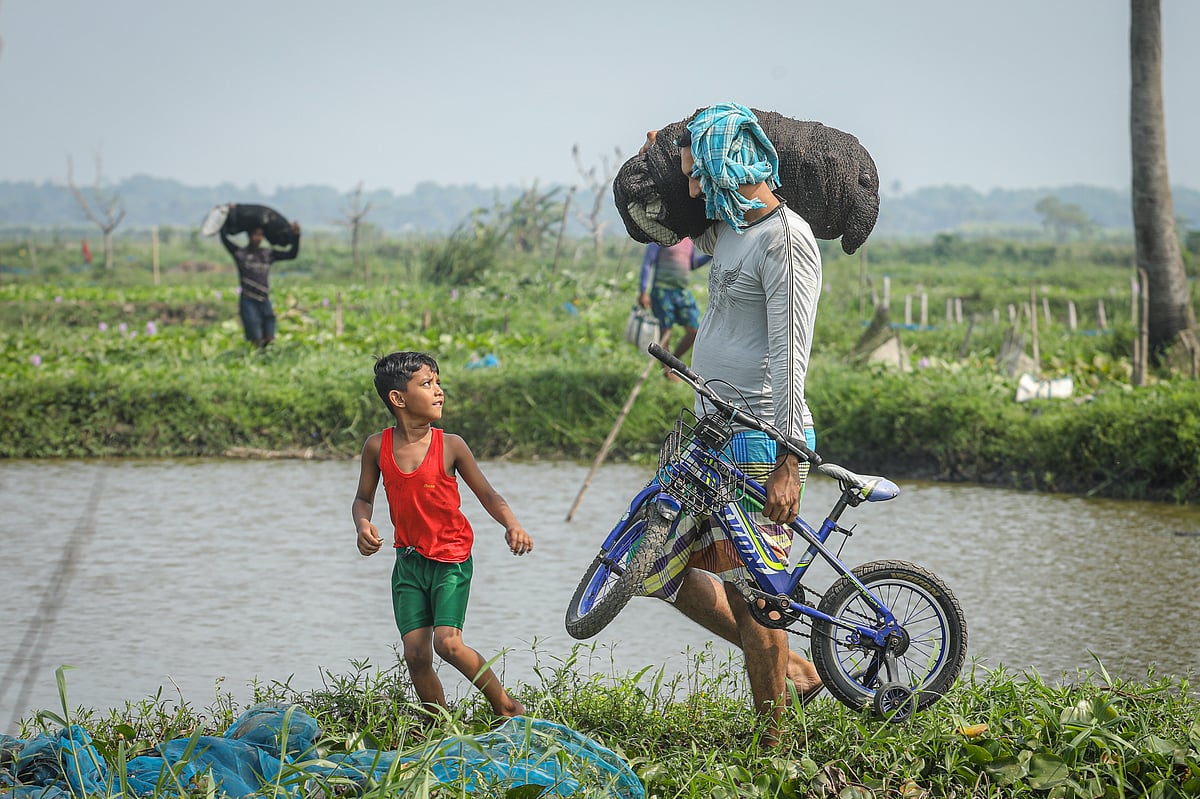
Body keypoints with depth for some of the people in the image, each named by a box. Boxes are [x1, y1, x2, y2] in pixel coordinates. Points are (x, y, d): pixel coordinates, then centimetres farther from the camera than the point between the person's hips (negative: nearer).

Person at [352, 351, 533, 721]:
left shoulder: (450, 446, -8)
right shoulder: (378, 447, -2)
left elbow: (486, 493, -1)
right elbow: (364, 499, 10)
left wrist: (512, 524, -19)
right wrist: (363, 526, -12)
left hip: (451, 559, -3)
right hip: (408, 562, 3)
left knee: (448, 643, -17)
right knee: (415, 653, -1)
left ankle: (504, 703, 4)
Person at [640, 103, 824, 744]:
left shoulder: (783, 236, -14)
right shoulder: (729, 230, 15)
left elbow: (789, 353, -20)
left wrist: (788, 462, -24)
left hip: (760, 442, -10)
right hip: (717, 434, 10)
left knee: (747, 598, -8)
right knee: (665, 571, 10)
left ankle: (773, 749, 2)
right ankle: (791, 670, 20)